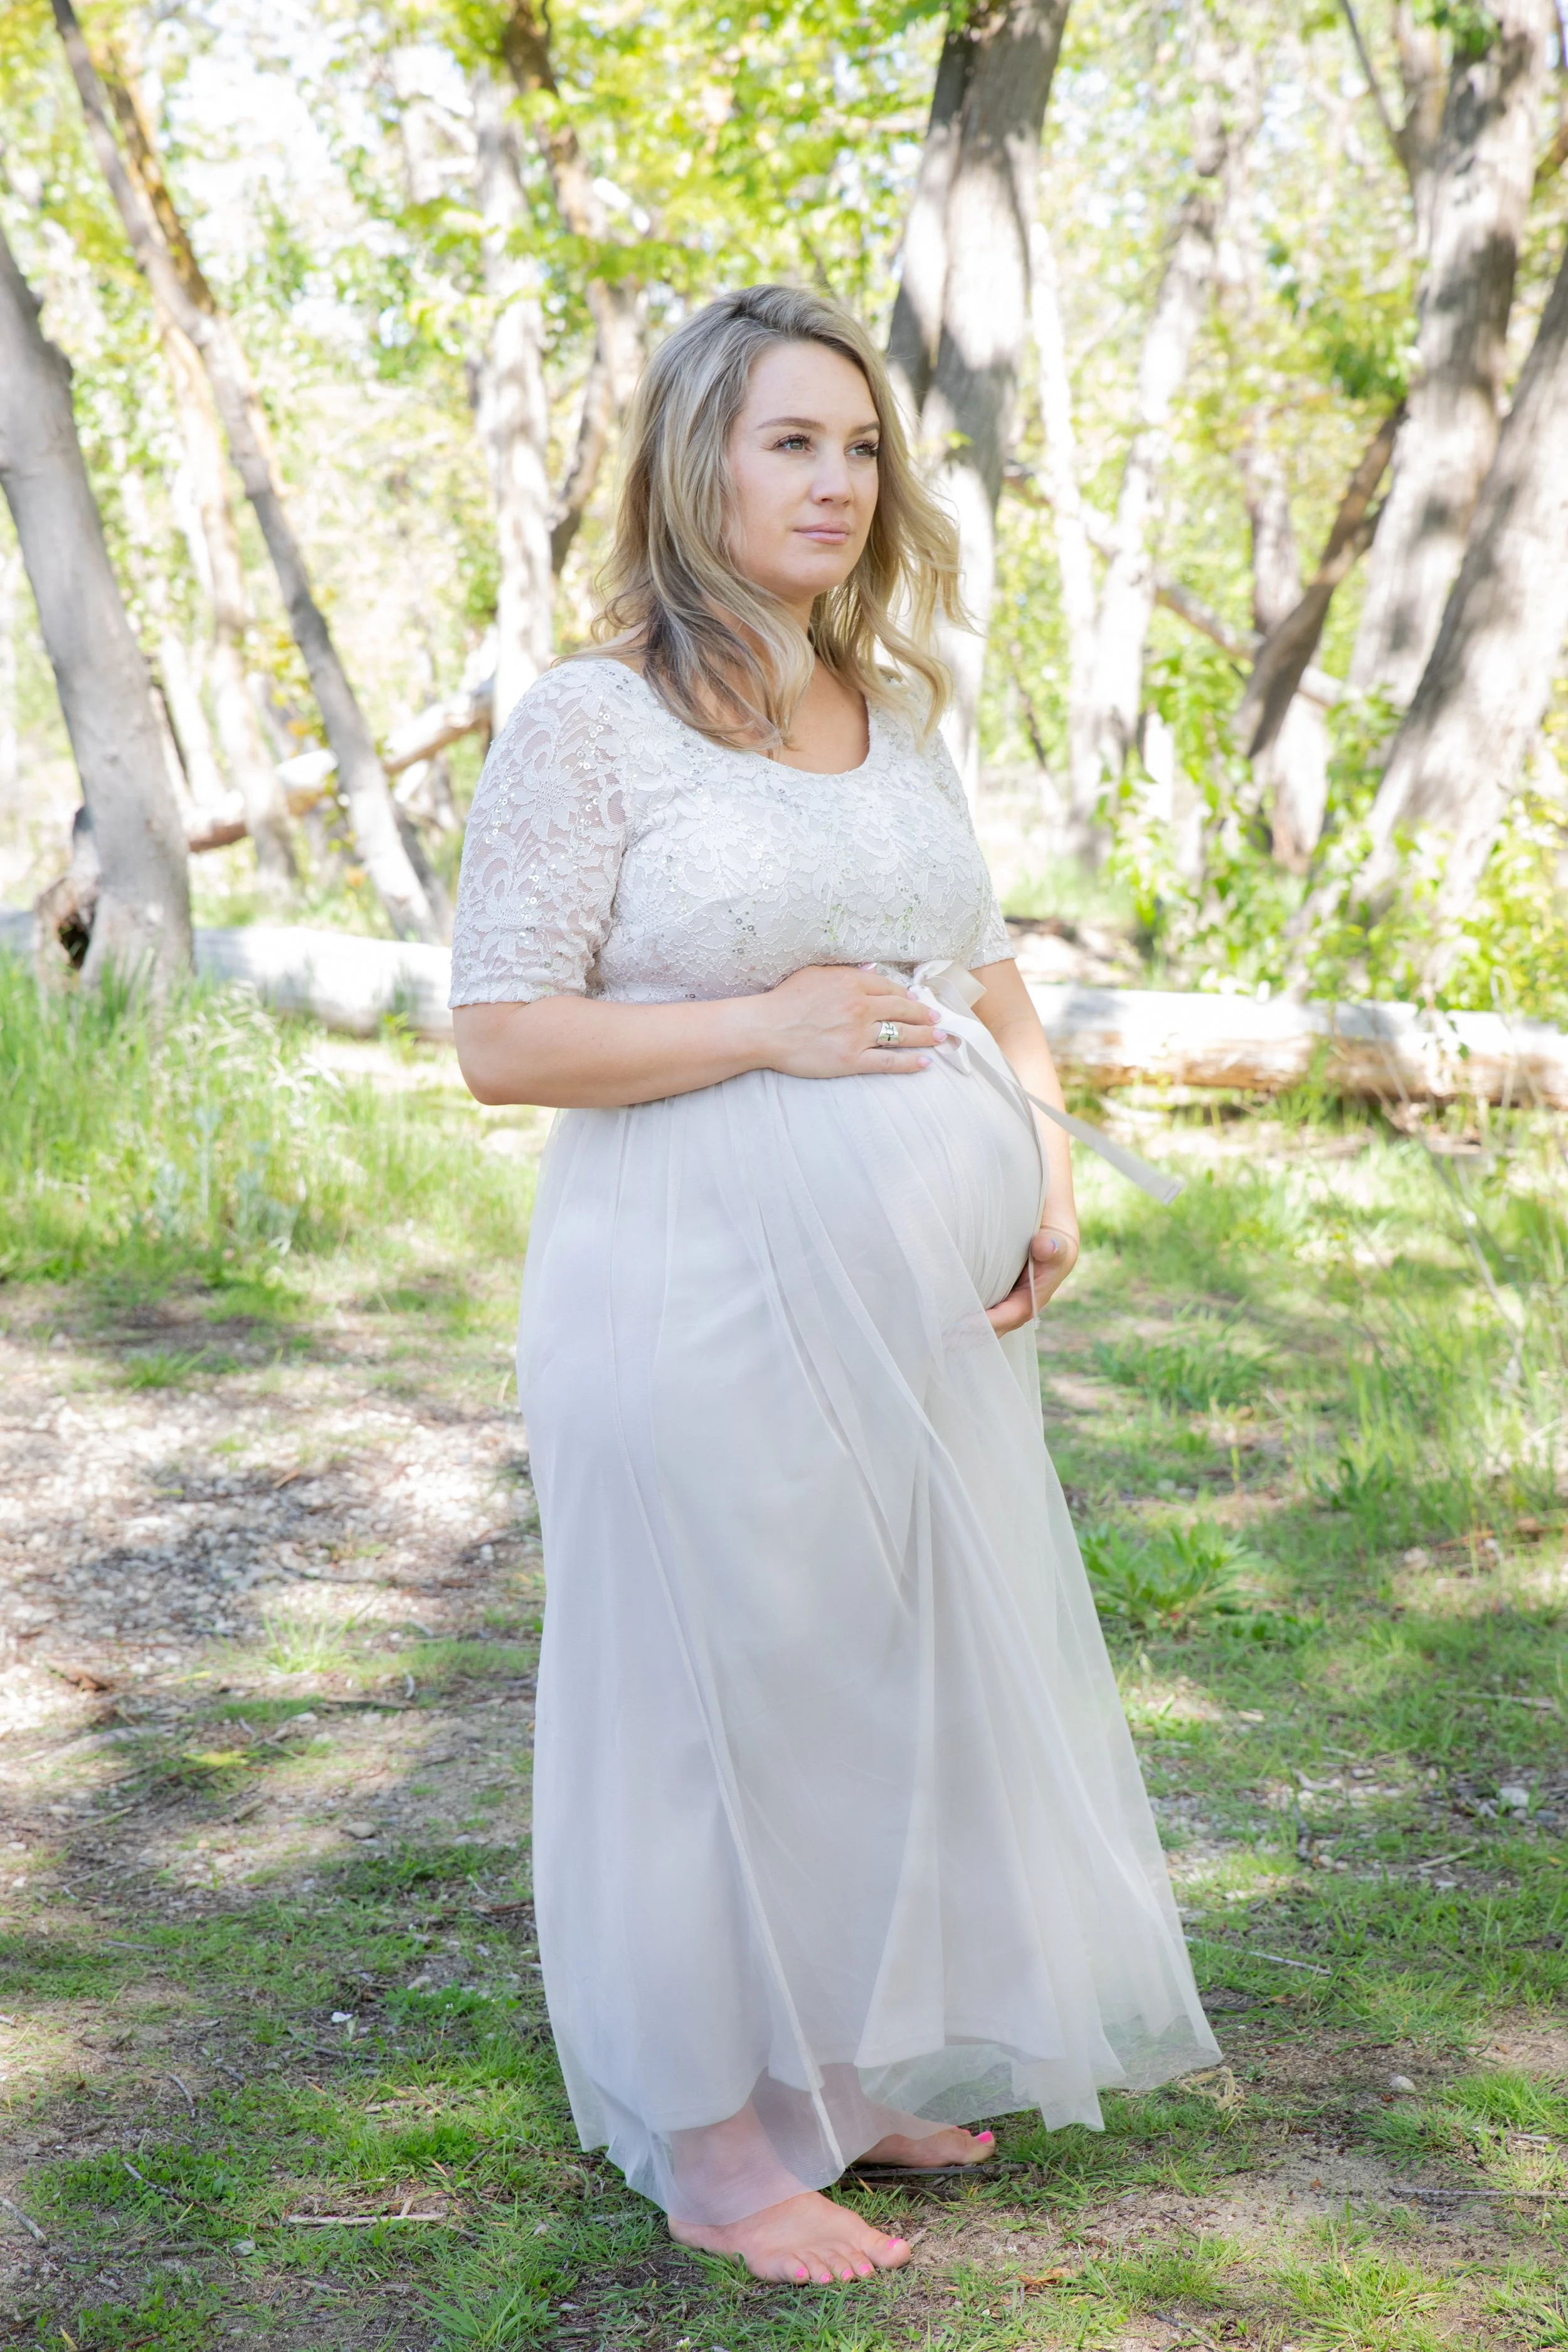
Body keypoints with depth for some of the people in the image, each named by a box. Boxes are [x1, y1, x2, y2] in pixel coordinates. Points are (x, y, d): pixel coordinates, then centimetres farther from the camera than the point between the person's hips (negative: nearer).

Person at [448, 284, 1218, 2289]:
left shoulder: (896, 714, 11)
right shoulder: (589, 722, -10)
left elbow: (989, 974, 20)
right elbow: (500, 1034, -14)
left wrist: (1050, 1172, 5)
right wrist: (772, 1027, -18)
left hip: (927, 1300, 7)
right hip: (706, 1299, -7)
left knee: (907, 1671, 15)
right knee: (716, 1687, 3)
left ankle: (850, 2068, 35)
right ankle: (716, 2143, 20)